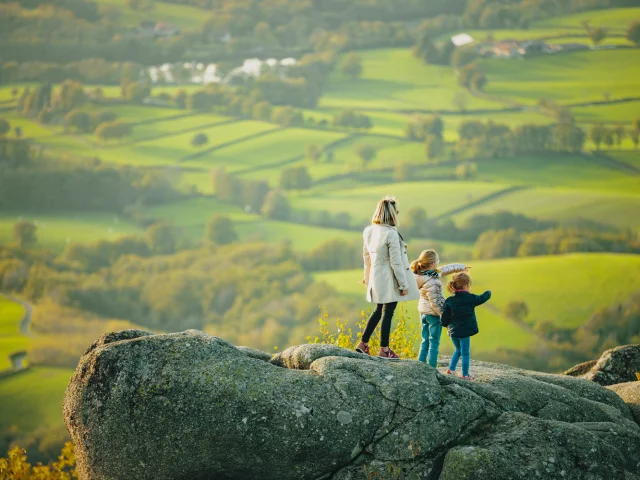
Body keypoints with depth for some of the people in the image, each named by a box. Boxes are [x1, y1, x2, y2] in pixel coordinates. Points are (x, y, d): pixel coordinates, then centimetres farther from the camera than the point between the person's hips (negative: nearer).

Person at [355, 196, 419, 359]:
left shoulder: (368, 231, 1)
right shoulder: (391, 234, -22)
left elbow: (366, 256, 13)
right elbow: (396, 262, -19)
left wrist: (367, 276, 26)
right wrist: (403, 284, -12)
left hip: (376, 277, 7)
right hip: (390, 280, -7)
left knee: (378, 310, 21)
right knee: (387, 313, 4)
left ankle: (363, 343, 23)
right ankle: (384, 350, 13)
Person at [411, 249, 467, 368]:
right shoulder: (431, 282, -26)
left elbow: (445, 270, 16)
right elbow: (435, 302, -24)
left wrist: (461, 267, 27)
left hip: (423, 312, 9)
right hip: (434, 313, -9)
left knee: (425, 341, 15)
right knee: (434, 343, -2)